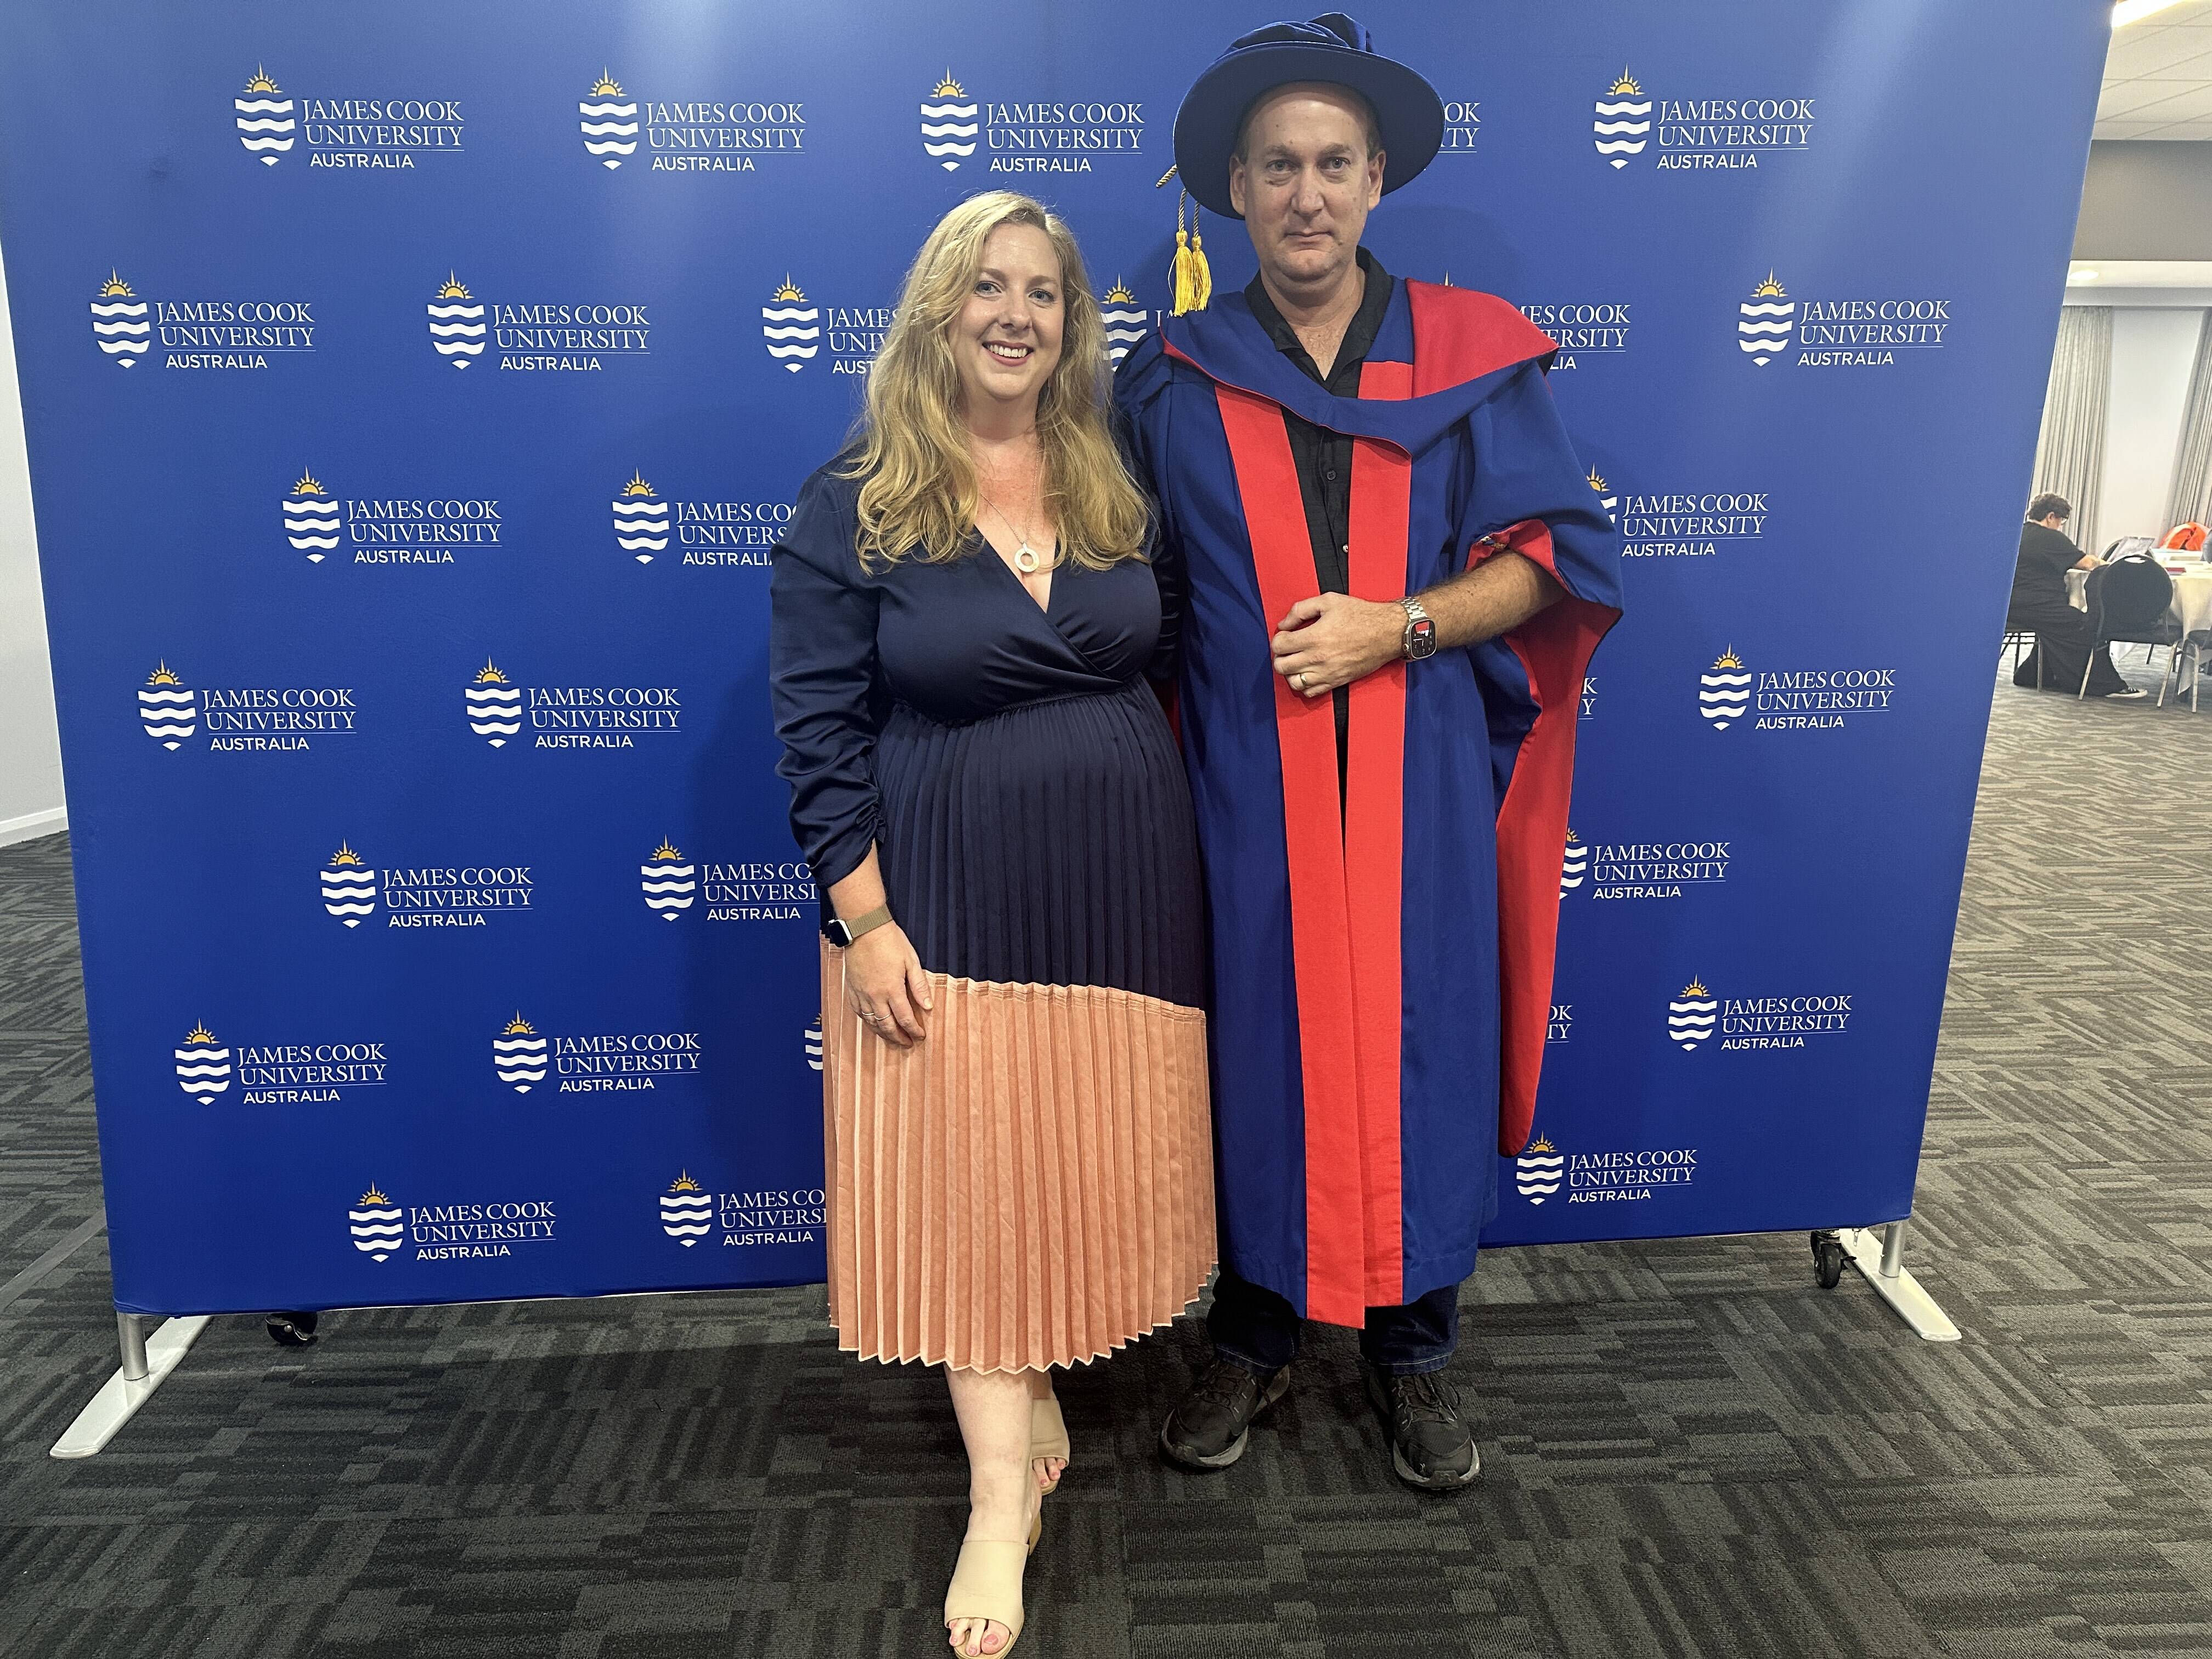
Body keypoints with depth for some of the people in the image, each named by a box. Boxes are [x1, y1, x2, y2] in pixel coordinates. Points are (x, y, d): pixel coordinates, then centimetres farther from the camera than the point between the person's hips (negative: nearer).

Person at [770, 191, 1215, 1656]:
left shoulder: (1115, 487, 5)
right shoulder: (853, 508, -7)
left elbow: (1168, 665, 12)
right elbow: (820, 730, -8)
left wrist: (1184, 855, 8)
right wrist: (863, 919, -13)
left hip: (1122, 882, 4)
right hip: (949, 892, -4)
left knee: (1092, 1153, 14)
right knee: (969, 1172, 4)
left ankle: (1036, 1376, 40)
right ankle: (1005, 1489, 18)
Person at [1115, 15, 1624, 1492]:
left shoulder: (1473, 355, 4)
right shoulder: (1175, 380, 4)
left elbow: (1555, 555, 0)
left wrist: (1400, 626, -14)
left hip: (1423, 776, 1)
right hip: (1248, 783, 0)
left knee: (1418, 1047, 7)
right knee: (1259, 1045, 7)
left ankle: (1414, 1351, 28)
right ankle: (1255, 1334, 29)